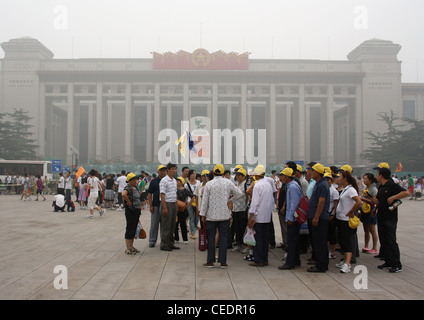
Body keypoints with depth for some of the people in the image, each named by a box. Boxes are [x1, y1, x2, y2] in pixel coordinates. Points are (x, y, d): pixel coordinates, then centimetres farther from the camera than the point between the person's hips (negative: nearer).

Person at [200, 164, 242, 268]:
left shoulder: (209, 184, -5)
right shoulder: (228, 183, -2)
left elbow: (205, 201, -3)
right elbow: (239, 193, 6)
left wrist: (203, 214, 4)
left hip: (211, 215, -1)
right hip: (225, 215, 1)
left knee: (211, 237, 6)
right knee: (223, 237, 6)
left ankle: (210, 261, 8)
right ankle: (223, 262, 7)